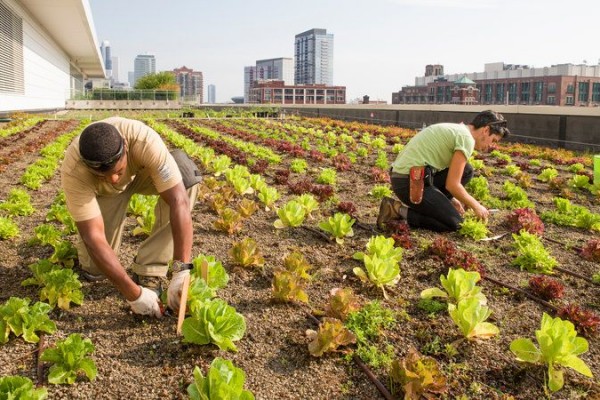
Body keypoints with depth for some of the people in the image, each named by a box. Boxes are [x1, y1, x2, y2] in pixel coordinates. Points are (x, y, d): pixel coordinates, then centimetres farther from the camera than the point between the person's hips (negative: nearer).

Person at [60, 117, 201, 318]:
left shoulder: (145, 141, -42)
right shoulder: (73, 171, -38)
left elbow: (179, 201, -44)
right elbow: (94, 237, -38)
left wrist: (182, 271, -49)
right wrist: (133, 294, -41)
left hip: (141, 173, 1)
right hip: (102, 192, 0)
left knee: (186, 173, -33)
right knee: (93, 270, -14)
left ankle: (149, 271, -22)